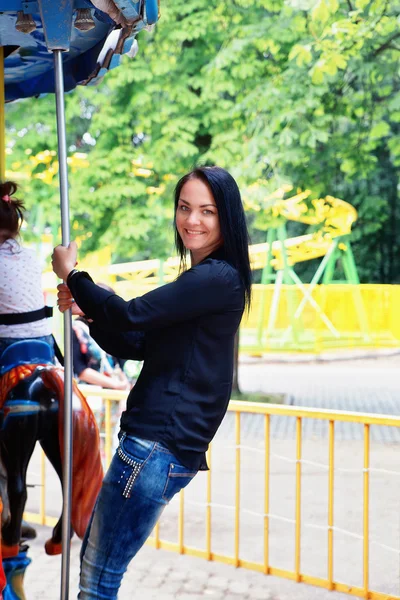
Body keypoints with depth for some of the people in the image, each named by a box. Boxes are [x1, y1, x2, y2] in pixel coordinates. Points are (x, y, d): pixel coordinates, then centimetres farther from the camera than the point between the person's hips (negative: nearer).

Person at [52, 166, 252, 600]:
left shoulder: (219, 278, -13)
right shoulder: (199, 279, 19)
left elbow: (132, 316, -18)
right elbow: (135, 346, 17)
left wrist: (72, 276, -3)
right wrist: (85, 311, 0)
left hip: (158, 444, -10)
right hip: (158, 438, 10)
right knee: (94, 560, 20)